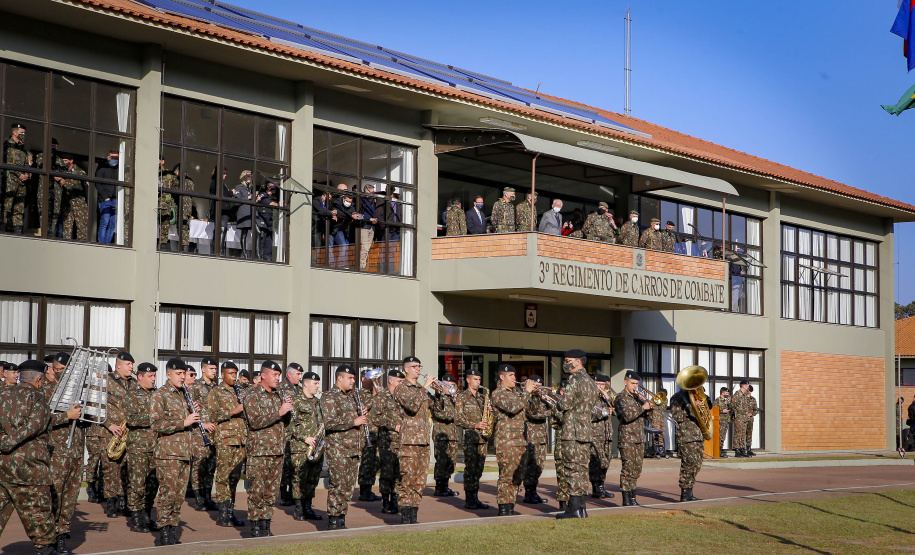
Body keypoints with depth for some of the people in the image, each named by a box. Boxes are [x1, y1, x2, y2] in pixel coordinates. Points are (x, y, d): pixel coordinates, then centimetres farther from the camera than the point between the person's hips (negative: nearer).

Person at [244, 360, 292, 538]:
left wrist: (288, 410, -1)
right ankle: (256, 527, 3)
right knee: (257, 491, -4)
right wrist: (279, 412, -21)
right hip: (259, 451, -6)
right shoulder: (253, 397, -5)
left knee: (271, 490, 8)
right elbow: (255, 421, -18)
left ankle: (266, 526, 15)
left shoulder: (279, 396, 15)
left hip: (277, 451, 6)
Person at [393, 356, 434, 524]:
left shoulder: (421, 389, 19)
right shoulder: (402, 388, -4)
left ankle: (413, 516, 13)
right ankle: (405, 518, -5)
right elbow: (412, 406, -21)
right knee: (408, 479, -9)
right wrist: (424, 387, -18)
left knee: (420, 479, 7)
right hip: (409, 441, -7)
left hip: (424, 441, 7)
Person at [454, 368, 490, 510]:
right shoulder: (461, 396, 0)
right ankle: (468, 500, -2)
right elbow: (458, 419, -7)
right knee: (470, 468, -7)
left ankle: (475, 498, 11)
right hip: (469, 436, -5)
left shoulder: (483, 395, 17)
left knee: (479, 468, 5)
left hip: (482, 436, 5)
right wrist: (475, 425, -15)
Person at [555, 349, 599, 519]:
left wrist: (560, 400, 4)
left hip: (572, 432, -9)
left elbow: (564, 404, -17)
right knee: (582, 468, 11)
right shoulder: (591, 381, 16)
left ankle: (574, 508, -5)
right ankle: (581, 507, 13)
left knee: (572, 469, -5)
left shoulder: (575, 380, -13)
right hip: (586, 431, 9)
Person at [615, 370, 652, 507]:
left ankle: (632, 498, 13)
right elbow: (627, 416, -19)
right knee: (628, 468, -9)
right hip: (627, 438, -7)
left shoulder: (637, 397, 18)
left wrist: (648, 404, 0)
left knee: (637, 469, 7)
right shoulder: (621, 398, -5)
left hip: (639, 438, 7)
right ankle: (626, 499, -6)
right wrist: (643, 408, -17)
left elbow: (645, 415, 17)